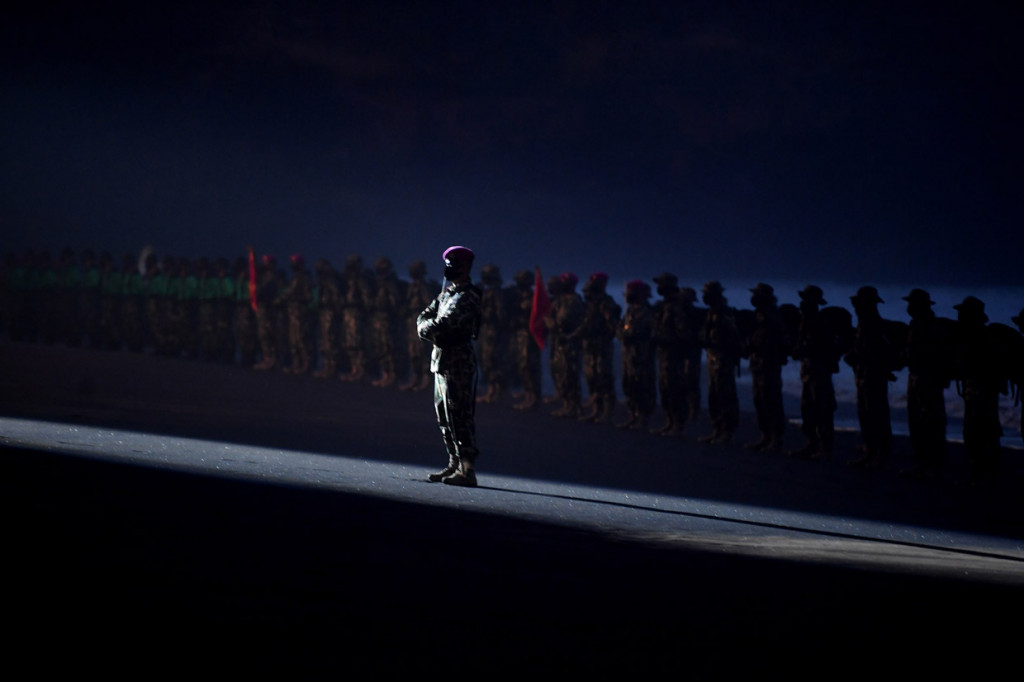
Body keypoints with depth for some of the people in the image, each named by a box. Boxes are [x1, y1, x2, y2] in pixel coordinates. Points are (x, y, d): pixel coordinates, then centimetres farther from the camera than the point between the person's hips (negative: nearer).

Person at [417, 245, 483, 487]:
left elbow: (441, 326, -23)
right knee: (445, 417, 14)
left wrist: (426, 328, -3)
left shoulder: (466, 297, -15)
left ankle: (467, 470, -11)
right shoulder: (447, 292, 16)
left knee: (459, 418, -11)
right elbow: (425, 316, 14)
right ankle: (455, 465, 22)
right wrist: (428, 327, -7)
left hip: (458, 364, -10)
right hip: (442, 361, 10)